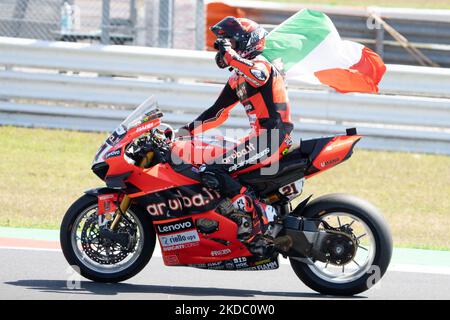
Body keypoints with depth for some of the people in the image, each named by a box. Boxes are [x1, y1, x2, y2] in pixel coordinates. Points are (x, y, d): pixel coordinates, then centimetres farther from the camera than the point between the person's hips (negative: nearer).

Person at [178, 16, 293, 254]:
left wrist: (229, 55, -28)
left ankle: (260, 216, -24)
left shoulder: (259, 64, -7)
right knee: (209, 167, 18)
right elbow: (218, 112, 27)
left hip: (272, 136, -10)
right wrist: (189, 130, 21)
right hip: (260, 137, 10)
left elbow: (259, 76, -34)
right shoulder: (237, 79, 22)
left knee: (213, 172, -21)